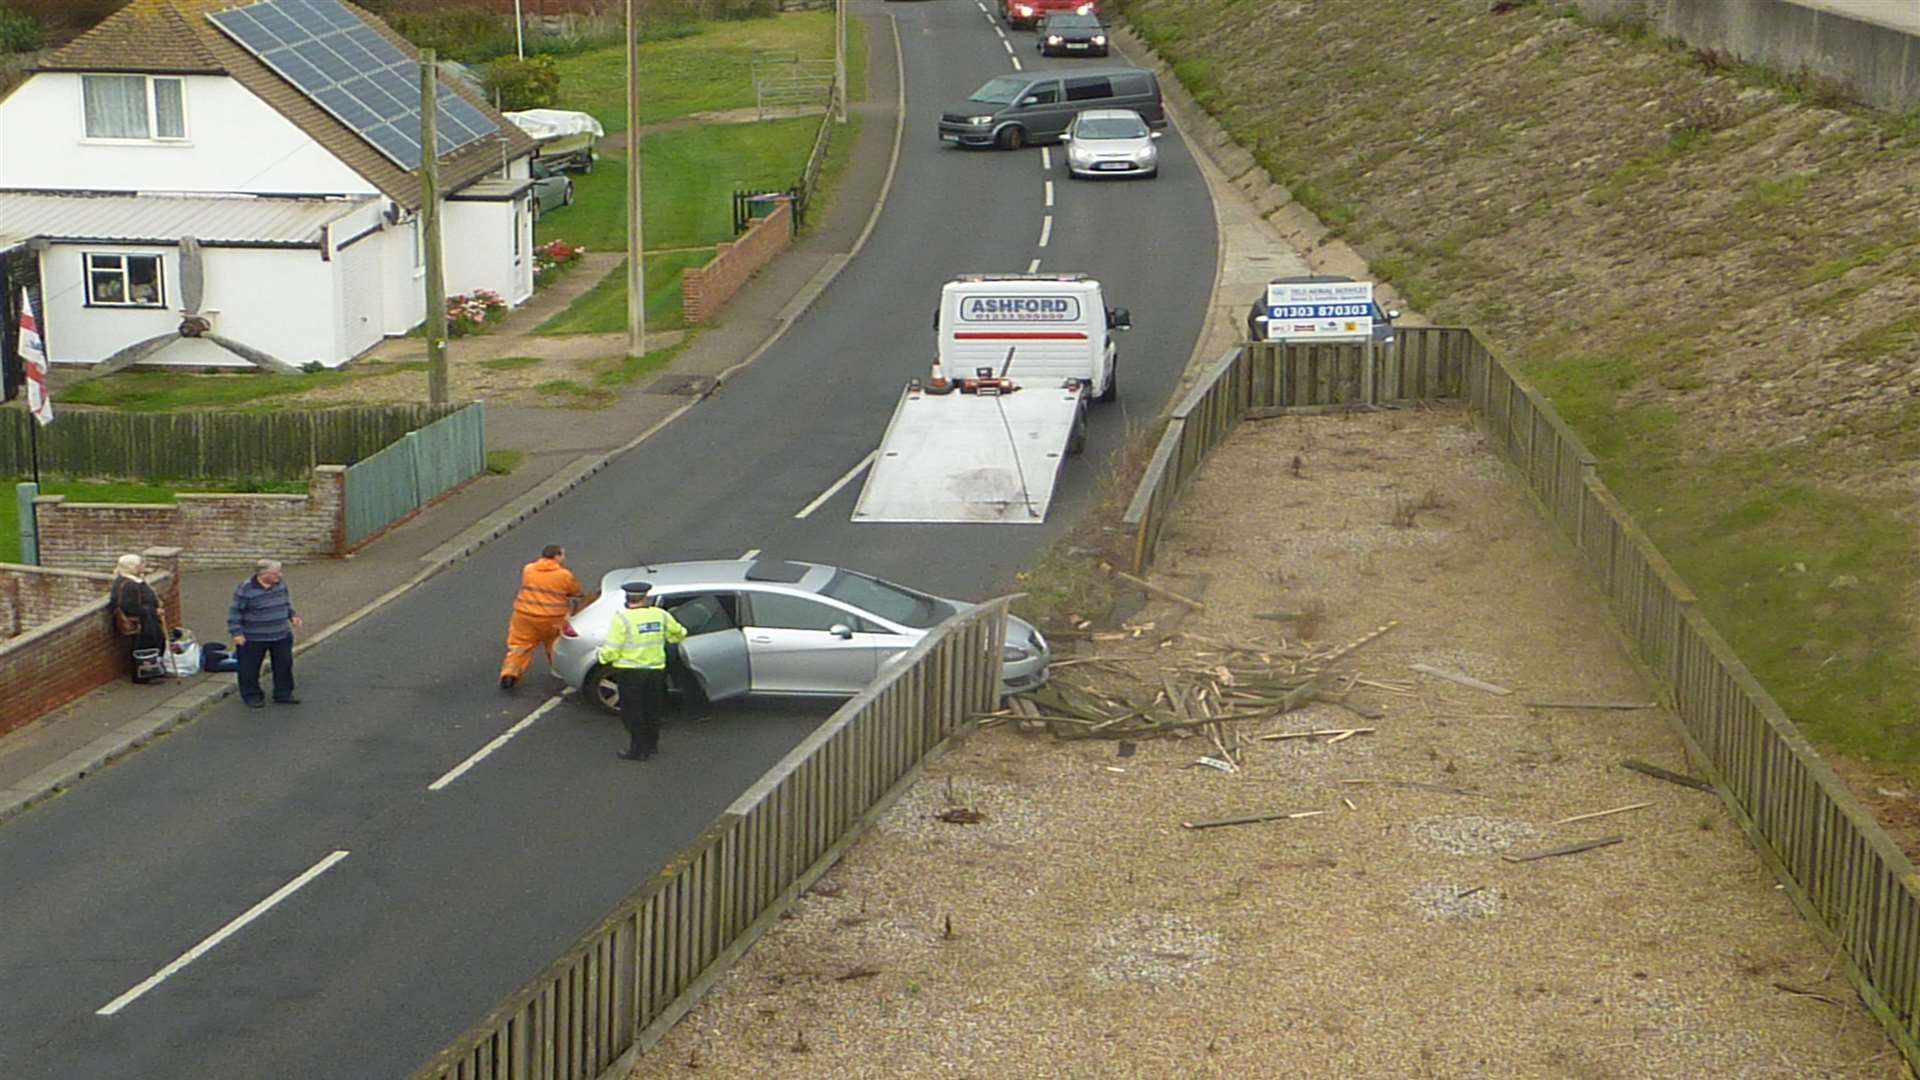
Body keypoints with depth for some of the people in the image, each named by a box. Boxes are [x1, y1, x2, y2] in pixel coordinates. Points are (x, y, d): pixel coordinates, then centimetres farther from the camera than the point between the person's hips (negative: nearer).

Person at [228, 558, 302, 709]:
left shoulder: (280, 584, 0)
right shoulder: (246, 589, -19)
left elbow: (287, 602, 18)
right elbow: (235, 612, -13)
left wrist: (293, 616, 8)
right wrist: (236, 633, -17)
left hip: (281, 636, 5)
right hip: (253, 639, -5)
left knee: (284, 665, 10)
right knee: (250, 668, 5)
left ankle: (283, 694, 24)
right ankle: (252, 696, 21)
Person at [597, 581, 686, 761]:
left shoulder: (622, 618, -15)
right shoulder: (661, 615, -1)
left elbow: (612, 650, -16)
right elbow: (679, 634, 15)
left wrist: (603, 655, 6)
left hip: (630, 671, -5)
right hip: (656, 670, 5)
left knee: (632, 712, 7)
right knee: (652, 710, 20)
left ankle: (638, 750, 9)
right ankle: (652, 745, 32)